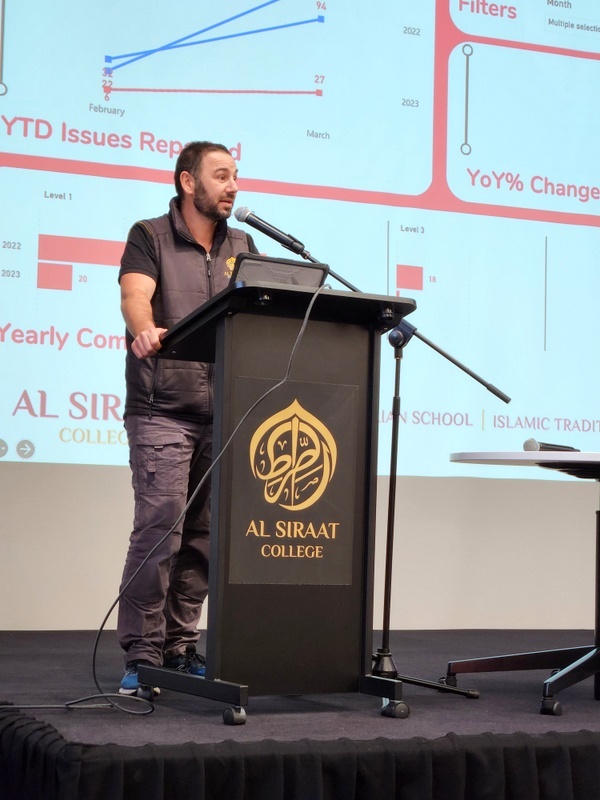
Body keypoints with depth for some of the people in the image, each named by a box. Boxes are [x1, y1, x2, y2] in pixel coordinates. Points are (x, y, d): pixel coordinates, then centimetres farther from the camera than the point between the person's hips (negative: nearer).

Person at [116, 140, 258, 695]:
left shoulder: (241, 246, 18)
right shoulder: (150, 238, 2)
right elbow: (135, 296, -15)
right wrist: (144, 332, -37)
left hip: (224, 414, 5)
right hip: (163, 410, -5)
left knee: (204, 536, 4)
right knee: (159, 529, -12)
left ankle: (180, 648, 14)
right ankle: (142, 655, -6)